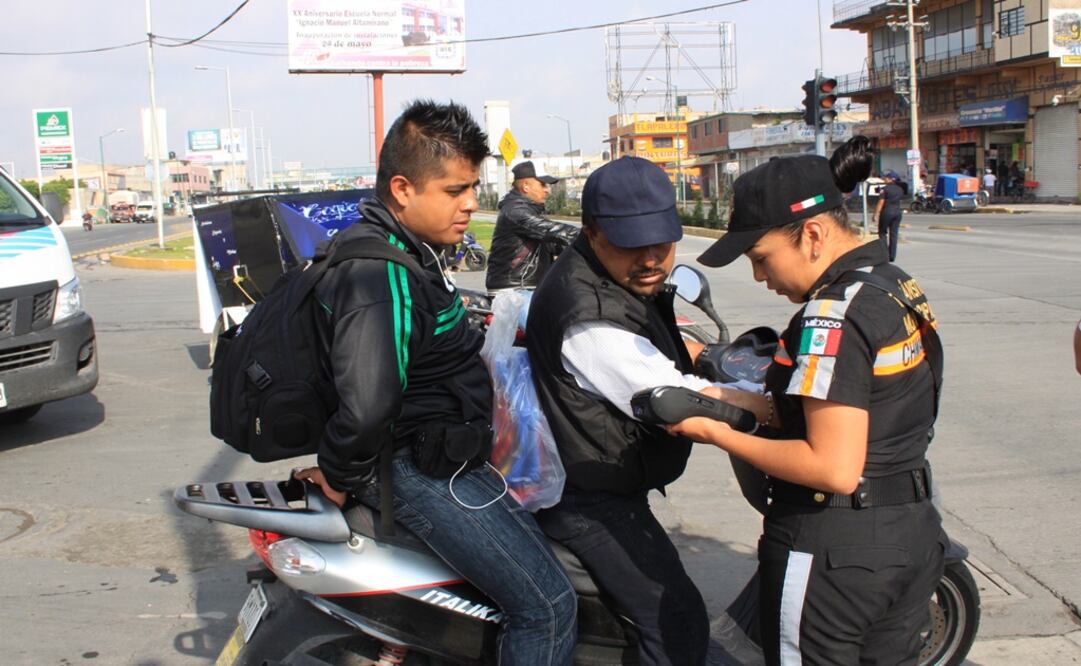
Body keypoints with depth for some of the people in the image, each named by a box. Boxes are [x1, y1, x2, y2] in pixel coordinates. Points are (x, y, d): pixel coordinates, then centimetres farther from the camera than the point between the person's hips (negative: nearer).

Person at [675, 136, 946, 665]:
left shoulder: (834, 314, -22)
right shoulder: (898, 286, 7)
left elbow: (835, 468, -26)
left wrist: (719, 434, -18)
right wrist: (740, 402, 6)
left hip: (833, 553, -9)